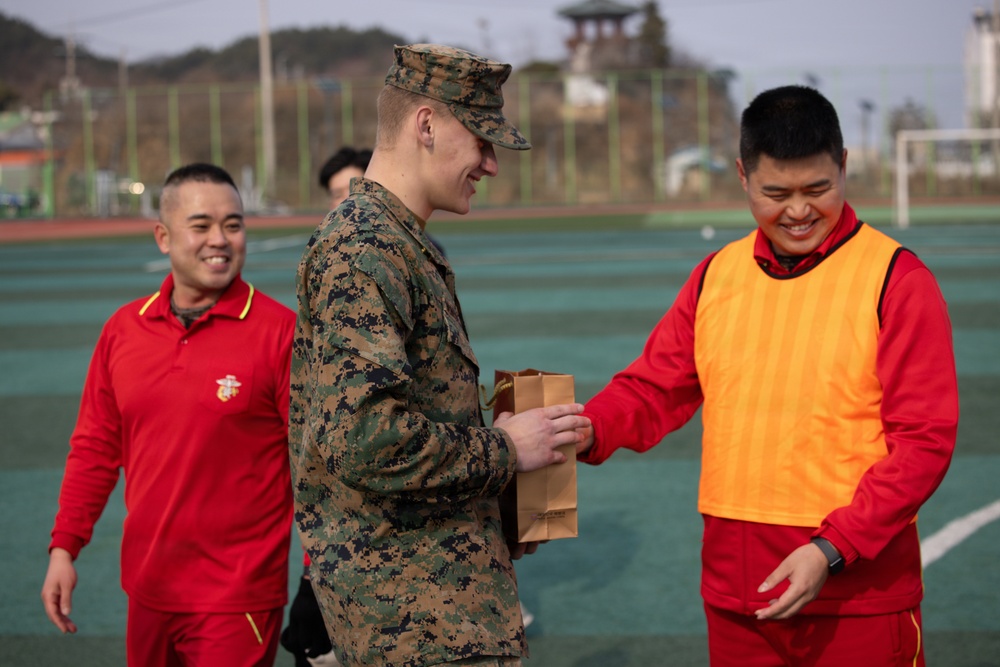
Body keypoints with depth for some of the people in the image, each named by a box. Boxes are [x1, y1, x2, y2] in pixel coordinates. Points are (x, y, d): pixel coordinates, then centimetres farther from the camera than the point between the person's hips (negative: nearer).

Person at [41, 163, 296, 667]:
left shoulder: (281, 332, -10)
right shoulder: (123, 329, 4)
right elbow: (95, 448, 12)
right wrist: (63, 548, 8)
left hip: (237, 600, -5)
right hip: (147, 589, 5)